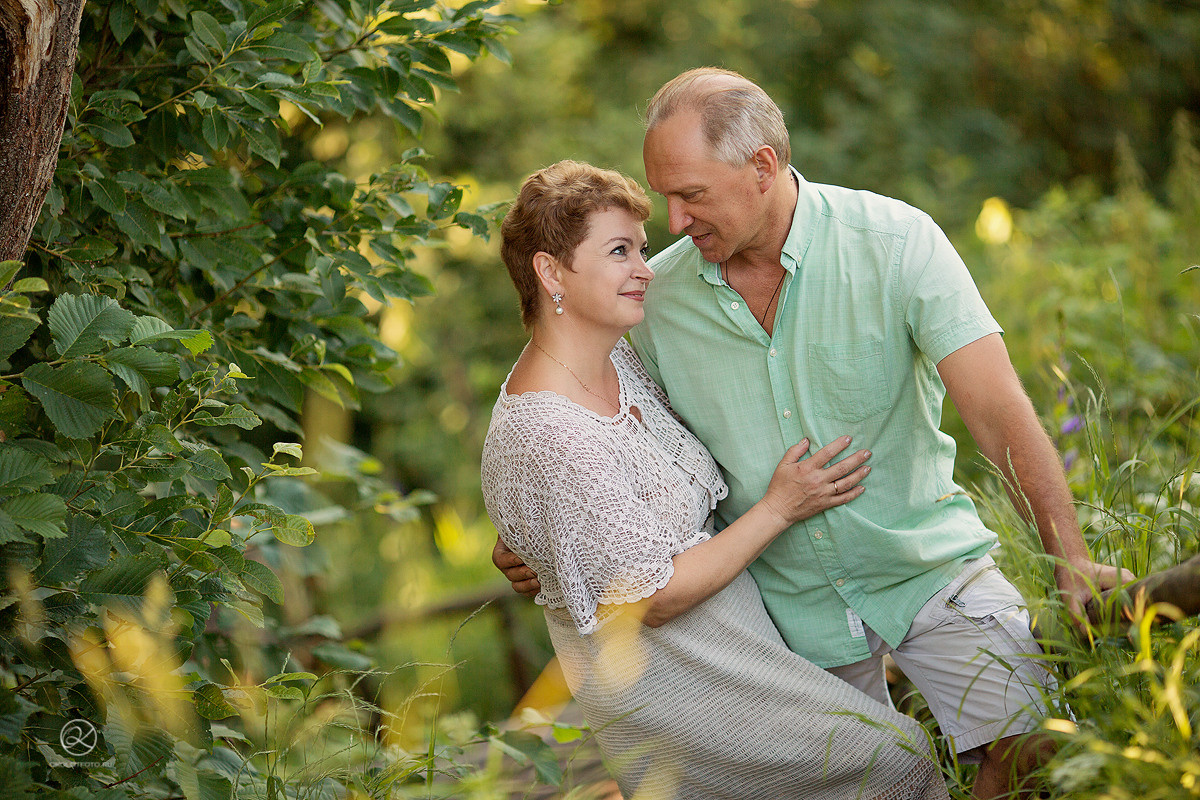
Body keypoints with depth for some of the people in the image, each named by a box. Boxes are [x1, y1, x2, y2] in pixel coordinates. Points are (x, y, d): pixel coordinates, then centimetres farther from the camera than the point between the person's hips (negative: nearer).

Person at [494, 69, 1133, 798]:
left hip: (925, 565, -2)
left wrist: (1071, 560, -30)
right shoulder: (657, 296, -7)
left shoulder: (896, 241, -15)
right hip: (789, 601, 2)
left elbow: (1000, 414, -21)